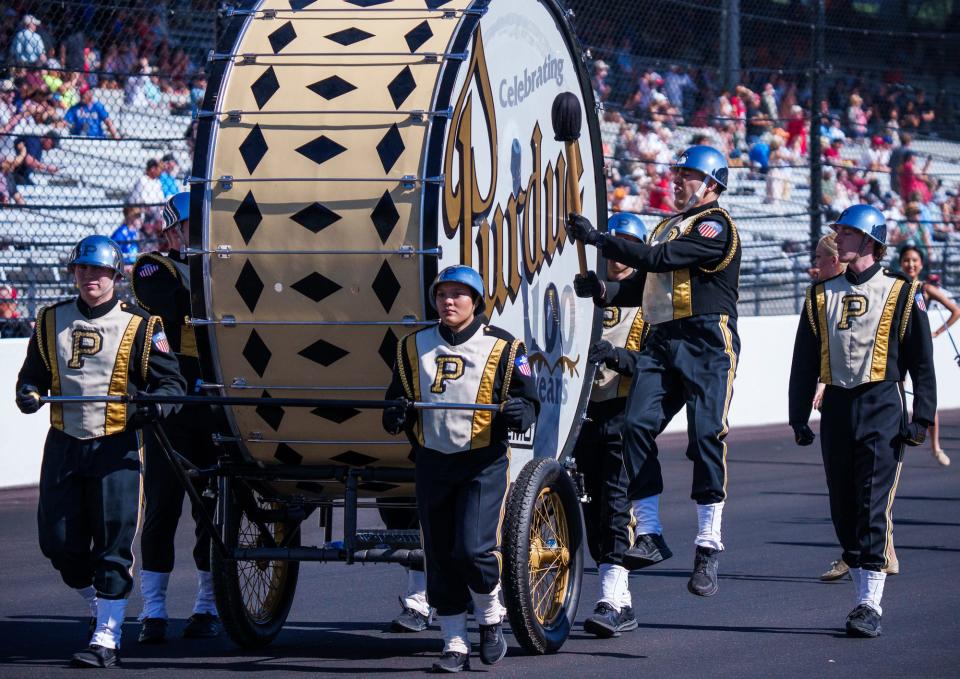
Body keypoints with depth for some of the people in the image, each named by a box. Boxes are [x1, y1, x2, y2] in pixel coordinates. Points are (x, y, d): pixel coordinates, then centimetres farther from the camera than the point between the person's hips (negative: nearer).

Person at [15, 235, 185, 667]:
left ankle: (106, 637, -3)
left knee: (113, 546, -7)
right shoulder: (51, 322, 11)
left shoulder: (139, 327, -1)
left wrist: (157, 403, -22)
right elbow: (33, 373, 19)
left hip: (116, 448, -4)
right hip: (64, 443, 4)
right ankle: (101, 610, 28)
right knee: (59, 542, 4)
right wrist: (29, 393, -4)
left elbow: (170, 380, 0)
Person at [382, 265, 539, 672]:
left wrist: (519, 412, -23)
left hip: (484, 464, -4)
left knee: (473, 548, -15)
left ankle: (491, 619, 12)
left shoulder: (502, 348, -1)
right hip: (432, 463, 4)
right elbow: (398, 397, 17)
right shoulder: (414, 348, 10)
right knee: (440, 557, 4)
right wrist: (395, 415, -6)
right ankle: (455, 646, 12)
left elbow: (530, 403, 1)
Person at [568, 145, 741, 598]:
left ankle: (709, 548, -4)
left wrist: (598, 239, -16)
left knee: (706, 437, -10)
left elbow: (661, 260, -18)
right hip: (661, 341, 7)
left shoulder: (715, 226, -5)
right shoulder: (668, 227, 24)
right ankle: (650, 537, -5)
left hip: (707, 344, -7)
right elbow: (644, 287, 23)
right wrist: (603, 290, 3)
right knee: (636, 425, -10)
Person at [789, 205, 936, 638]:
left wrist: (922, 418, -5)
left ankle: (870, 606, -11)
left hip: (882, 407, -5)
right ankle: (864, 595, 15)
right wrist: (798, 418, 9)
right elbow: (804, 362, 15)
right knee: (844, 509, 5)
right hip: (837, 407, 5)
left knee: (873, 507, -11)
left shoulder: (902, 294, 2)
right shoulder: (821, 296, 13)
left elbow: (922, 362, 2)